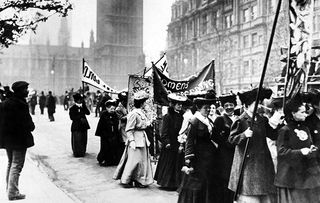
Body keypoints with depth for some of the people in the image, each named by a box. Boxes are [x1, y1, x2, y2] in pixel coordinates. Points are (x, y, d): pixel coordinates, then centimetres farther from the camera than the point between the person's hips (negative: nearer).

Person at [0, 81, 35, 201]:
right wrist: (31, 127, 1)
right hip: (19, 138, -9)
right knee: (17, 165, -2)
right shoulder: (21, 104, -18)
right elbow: (27, 122, -18)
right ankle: (13, 193, 0)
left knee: (10, 163, 21)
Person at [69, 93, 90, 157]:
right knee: (77, 140, -3)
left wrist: (84, 106, -11)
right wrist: (80, 118, -17)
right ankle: (77, 153, 9)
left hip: (84, 125, 5)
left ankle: (82, 152, 23)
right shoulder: (72, 108, -5)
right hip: (76, 126, -5)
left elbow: (88, 113, -3)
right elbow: (72, 117, -10)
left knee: (84, 140, 10)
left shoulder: (83, 107, 9)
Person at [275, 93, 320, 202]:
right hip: (291, 172, -6)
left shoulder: (305, 129, 9)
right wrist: (300, 152, -21)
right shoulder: (285, 130, -10)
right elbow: (281, 151, -15)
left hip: (308, 171, 6)